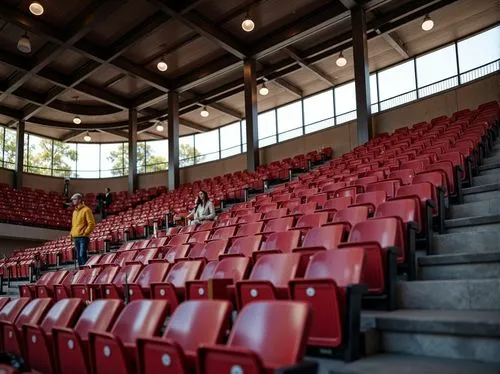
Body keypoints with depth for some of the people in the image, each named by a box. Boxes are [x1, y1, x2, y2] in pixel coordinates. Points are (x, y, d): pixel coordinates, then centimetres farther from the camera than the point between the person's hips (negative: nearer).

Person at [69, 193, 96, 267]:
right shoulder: (75, 211, 18)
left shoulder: (86, 210, -6)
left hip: (83, 237, -8)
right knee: (78, 256, 8)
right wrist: (72, 233, 13)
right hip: (75, 238, 8)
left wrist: (85, 233, -15)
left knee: (82, 255, -15)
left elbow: (91, 223, -11)